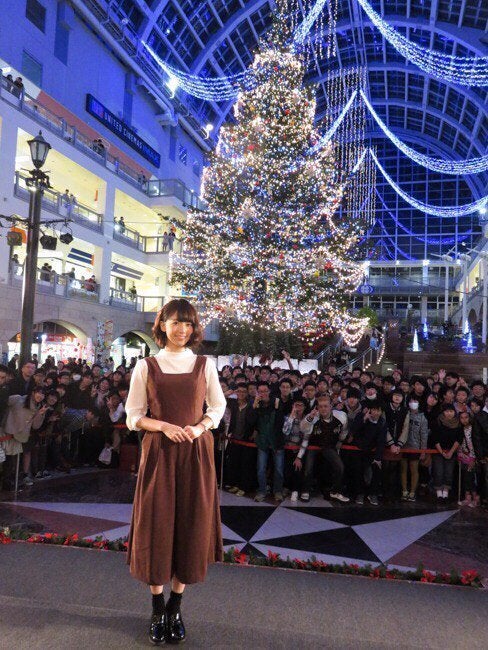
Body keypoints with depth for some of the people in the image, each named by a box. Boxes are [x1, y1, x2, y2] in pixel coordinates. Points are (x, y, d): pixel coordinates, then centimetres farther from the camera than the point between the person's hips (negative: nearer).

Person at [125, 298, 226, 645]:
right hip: (159, 452, -1)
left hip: (196, 453, 1)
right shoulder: (146, 366, 1)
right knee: (157, 525, 4)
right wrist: (165, 426, -15)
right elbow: (134, 416, 1)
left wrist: (200, 427, -10)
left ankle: (175, 607, 24)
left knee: (191, 525, 6)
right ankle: (157, 609, 22)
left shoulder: (205, 365, 4)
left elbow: (218, 406, 9)